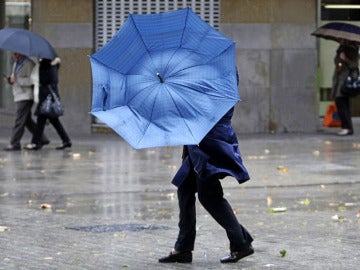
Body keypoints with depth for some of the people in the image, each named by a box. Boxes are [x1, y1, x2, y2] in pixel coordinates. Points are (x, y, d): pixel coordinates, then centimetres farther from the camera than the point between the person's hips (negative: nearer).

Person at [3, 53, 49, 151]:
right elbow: (15, 78, 25)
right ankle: (42, 139, 20)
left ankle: (14, 143, -13)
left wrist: (17, 80, -20)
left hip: (26, 96, -10)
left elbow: (32, 80, -19)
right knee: (28, 121, 13)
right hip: (19, 96, 10)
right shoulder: (16, 64, 18)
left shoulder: (29, 64, -11)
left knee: (19, 121, -12)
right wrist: (10, 79, 2)